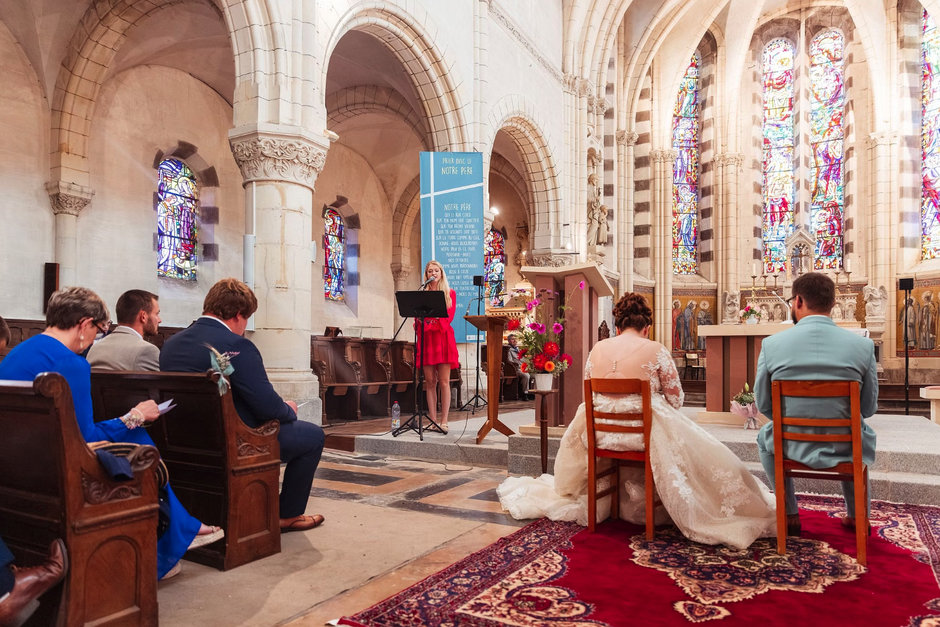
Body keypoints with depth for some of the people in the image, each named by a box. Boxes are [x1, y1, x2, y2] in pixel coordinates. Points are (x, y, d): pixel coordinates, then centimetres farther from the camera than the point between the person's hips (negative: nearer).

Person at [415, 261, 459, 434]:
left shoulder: (450, 293, 11)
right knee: (430, 382, 0)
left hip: (444, 338, -1)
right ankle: (433, 421, 4)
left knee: (444, 382, -7)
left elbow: (449, 317, -1)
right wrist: (424, 326, -15)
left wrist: (432, 324, -15)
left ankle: (444, 421, -6)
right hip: (426, 338, 1)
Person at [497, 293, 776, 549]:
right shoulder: (656, 350, -7)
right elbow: (675, 399, -2)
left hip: (600, 433, 4)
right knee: (696, 450, 19)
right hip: (644, 432, -4)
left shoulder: (597, 350, 3)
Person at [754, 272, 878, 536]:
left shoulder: (772, 344, -13)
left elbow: (763, 404, -3)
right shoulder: (863, 345, -11)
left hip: (794, 447, -1)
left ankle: (790, 515, 36)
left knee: (766, 435, 34)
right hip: (845, 449, 1)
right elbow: (869, 407, 0)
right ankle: (858, 515, 43)